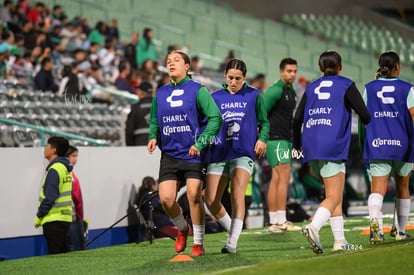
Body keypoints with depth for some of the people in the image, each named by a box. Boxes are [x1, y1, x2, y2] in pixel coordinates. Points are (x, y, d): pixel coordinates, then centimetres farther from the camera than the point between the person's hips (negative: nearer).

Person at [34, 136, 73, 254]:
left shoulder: (54, 170, -14)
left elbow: (49, 197, -18)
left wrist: (39, 217, -9)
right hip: (65, 218, 9)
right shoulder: (65, 168, 15)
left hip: (54, 219, -9)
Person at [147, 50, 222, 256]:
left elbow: (215, 118, -8)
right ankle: (182, 229, 22)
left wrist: (200, 143, -16)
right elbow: (154, 121, 23)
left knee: (194, 195, -12)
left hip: (192, 153, -4)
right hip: (169, 153, 4)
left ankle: (198, 243, 2)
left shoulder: (197, 90, -3)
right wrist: (153, 137, 2)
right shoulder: (160, 93, 12)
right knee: (166, 198, -8)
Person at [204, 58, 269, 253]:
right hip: (218, 153, 3)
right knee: (211, 201, -2)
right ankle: (233, 231, 21)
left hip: (243, 153, -3)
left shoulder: (254, 96, 6)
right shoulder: (215, 97, 10)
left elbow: (264, 121, 12)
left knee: (237, 193, -21)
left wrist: (262, 139, -6)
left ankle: (232, 243, -23)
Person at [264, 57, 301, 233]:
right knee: (284, 178, -14)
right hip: (276, 139, -9)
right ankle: (281, 222, -16)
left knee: (276, 179, 8)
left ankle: (273, 222, 9)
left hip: (285, 140, 9)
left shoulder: (291, 91, 18)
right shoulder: (276, 90, -12)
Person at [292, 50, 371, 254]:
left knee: (334, 195, 14)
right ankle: (313, 227, -32)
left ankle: (340, 241, 11)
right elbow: (364, 115, -3)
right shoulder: (346, 85, 3)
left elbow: (297, 118, 11)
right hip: (333, 148, -6)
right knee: (334, 197, -8)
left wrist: (297, 144, 25)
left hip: (311, 146, 6)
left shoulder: (311, 87, 15)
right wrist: (366, 122, 20)